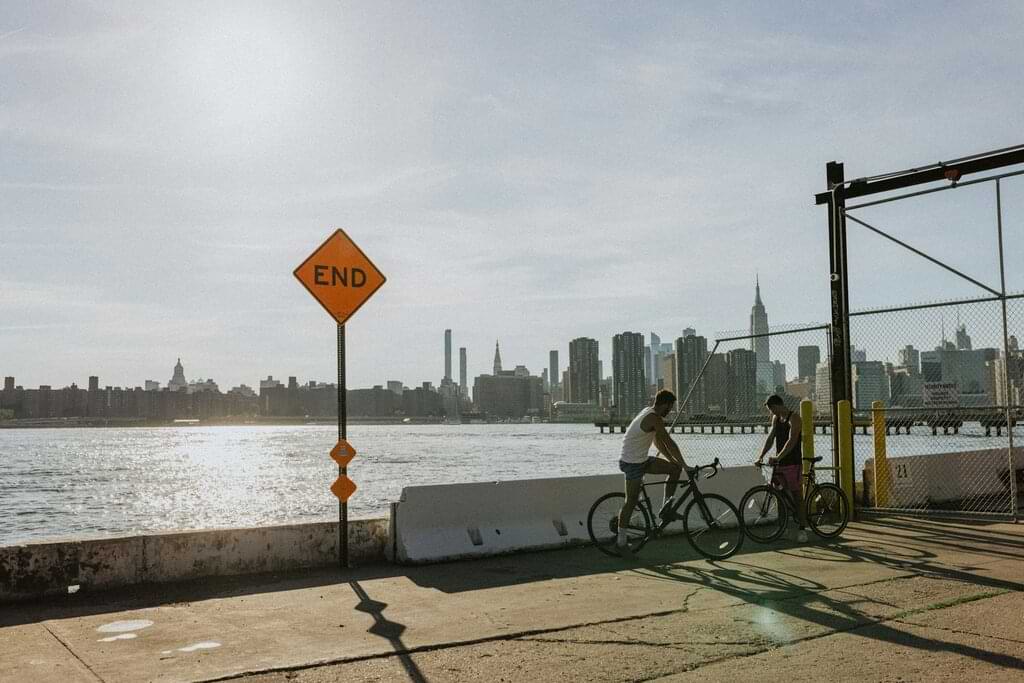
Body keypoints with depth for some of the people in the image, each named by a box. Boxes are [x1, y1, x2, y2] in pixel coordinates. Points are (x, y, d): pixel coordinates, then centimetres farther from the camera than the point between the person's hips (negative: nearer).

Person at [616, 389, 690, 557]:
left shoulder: (649, 413, 10)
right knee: (631, 501, -3)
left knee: (675, 469, 8)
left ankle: (666, 509, 14)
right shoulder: (654, 418, -20)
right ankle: (621, 541, 7)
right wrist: (685, 465, -14)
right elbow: (669, 443, -20)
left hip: (641, 460, 10)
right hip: (633, 463, -10)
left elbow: (658, 442, 16)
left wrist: (675, 461, 15)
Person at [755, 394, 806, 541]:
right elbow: (770, 438, 9)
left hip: (793, 463, -7)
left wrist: (777, 458, -32)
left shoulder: (794, 419, -13)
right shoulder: (776, 418, 11)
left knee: (796, 495, -4)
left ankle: (801, 529, 0)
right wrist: (761, 456, -5)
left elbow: (791, 441, -24)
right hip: (779, 463, 7)